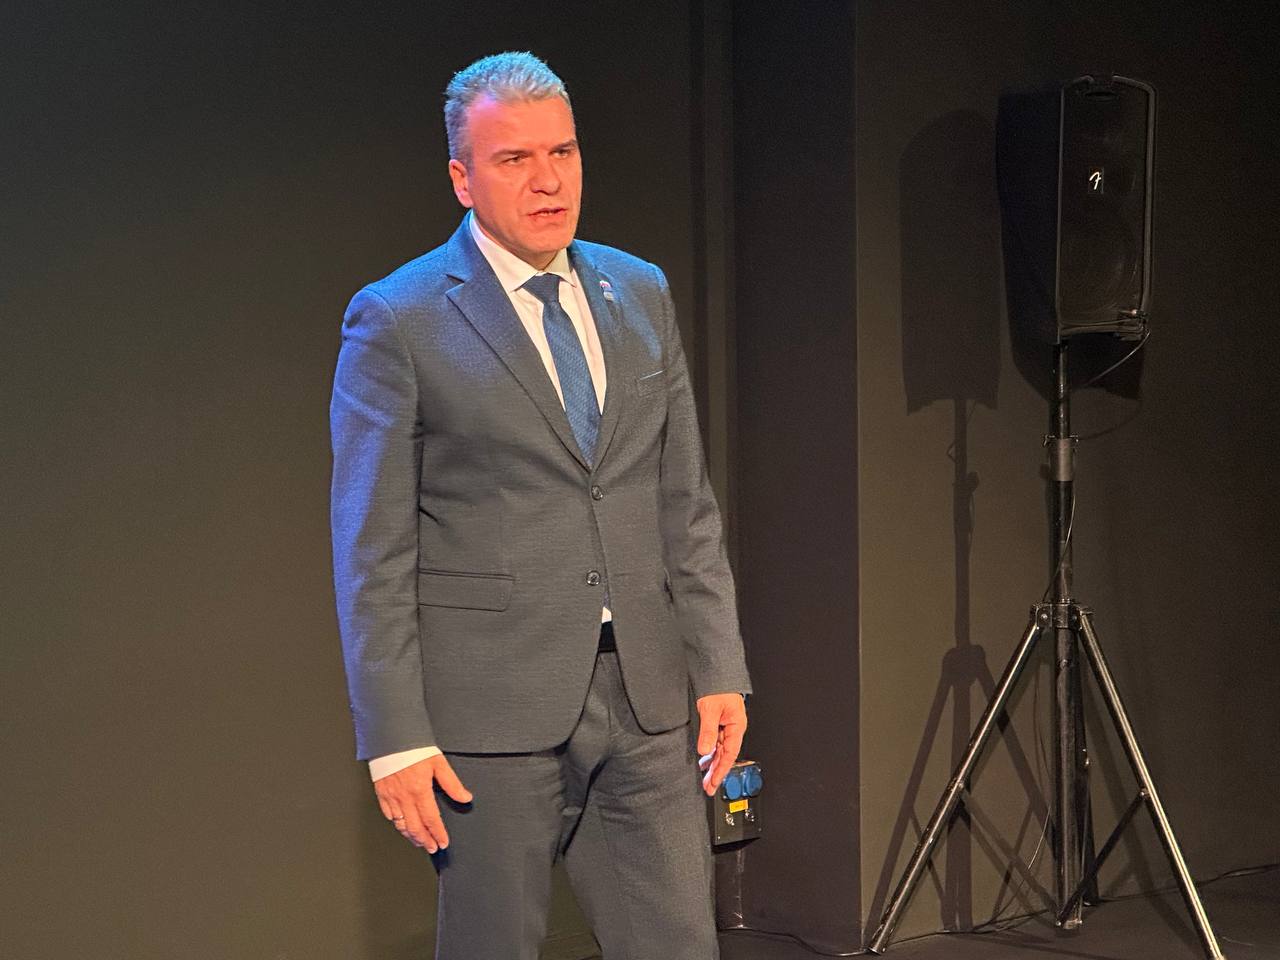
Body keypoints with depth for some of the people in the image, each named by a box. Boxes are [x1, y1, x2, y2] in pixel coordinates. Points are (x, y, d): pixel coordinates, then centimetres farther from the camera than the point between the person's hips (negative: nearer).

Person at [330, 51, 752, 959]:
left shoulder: (642, 294, 10)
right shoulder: (398, 320, -5)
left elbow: (688, 504, 12)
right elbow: (373, 551, -7)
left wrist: (719, 670, 6)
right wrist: (395, 737, -11)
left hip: (647, 698, 4)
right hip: (492, 706, -4)